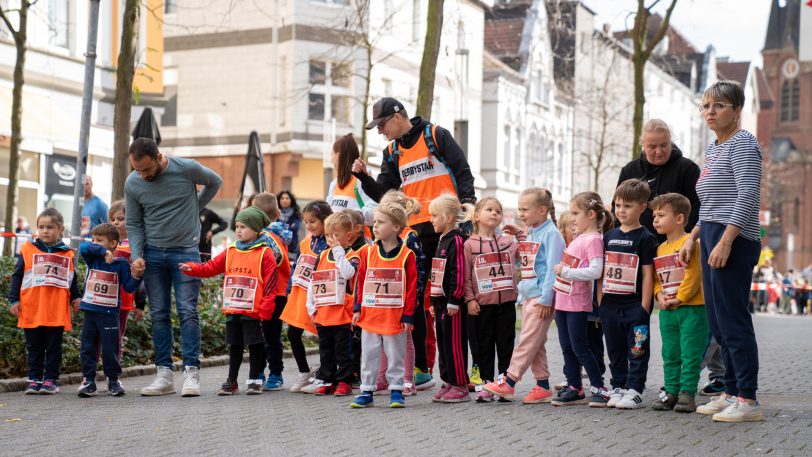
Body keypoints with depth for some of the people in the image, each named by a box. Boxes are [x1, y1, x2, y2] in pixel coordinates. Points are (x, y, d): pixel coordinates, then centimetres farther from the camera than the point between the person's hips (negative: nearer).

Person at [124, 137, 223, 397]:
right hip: (153, 253, 3)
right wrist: (136, 256, -7)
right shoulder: (133, 183, -5)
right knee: (159, 315, 3)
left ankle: (191, 373, -8)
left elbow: (215, 182, 9)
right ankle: (164, 375, 8)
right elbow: (133, 223, 5)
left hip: (186, 251, -3)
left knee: (187, 312, -9)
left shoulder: (187, 169, -12)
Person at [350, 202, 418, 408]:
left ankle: (396, 391, 17)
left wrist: (408, 315, -8)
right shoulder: (368, 253, 3)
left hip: (395, 318, -3)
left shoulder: (406, 255, -7)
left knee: (395, 356, 7)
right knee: (369, 355, 9)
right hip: (370, 315, 3)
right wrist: (357, 308, 2)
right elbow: (360, 281, 7)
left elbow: (412, 287, -6)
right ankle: (367, 391, 17)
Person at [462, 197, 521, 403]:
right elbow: (465, 275, -1)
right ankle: (486, 384, 13)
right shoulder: (469, 245, 1)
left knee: (506, 345, 4)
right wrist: (470, 299, -8)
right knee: (484, 345, 5)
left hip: (506, 302, 2)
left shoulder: (509, 242, 9)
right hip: (482, 304, -2)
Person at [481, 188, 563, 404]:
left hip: (541, 297, -9)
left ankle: (508, 383, -7)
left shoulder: (551, 234, -11)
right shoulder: (530, 234, 16)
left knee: (528, 341, -7)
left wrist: (546, 299, -19)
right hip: (528, 296, 9)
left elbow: (552, 268, -16)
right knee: (535, 343, 9)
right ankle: (543, 386, 14)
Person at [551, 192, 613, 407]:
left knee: (580, 347, -4)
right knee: (567, 347, 12)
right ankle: (574, 389, 19)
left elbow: (595, 272, -25)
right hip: (562, 301, 9)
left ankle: (599, 388, 4)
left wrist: (566, 272, -24)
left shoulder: (593, 240, -15)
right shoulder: (578, 238, 12)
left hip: (577, 303, -9)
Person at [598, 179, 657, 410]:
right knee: (615, 351, 12)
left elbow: (648, 275, -8)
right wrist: (599, 302, 9)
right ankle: (618, 388, 20)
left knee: (637, 351, 0)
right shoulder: (609, 236, 11)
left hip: (634, 304, -6)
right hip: (610, 304, 6)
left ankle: (635, 390, 4)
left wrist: (644, 307, -12)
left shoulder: (645, 238, -5)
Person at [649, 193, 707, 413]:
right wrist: (660, 295, -2)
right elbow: (656, 277, 17)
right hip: (667, 312, 7)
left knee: (690, 354, -2)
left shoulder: (690, 243, -10)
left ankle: (687, 393, 3)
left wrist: (679, 298, -15)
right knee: (670, 354, 11)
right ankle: (671, 391, 17)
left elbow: (694, 274, -16)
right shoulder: (660, 248, 14)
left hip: (691, 308, -7)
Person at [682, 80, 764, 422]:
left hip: (735, 241, -9)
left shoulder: (742, 143, -8)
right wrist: (693, 238, 18)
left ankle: (748, 400, -6)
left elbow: (748, 196, -18)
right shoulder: (713, 149, 20)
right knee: (718, 321, 10)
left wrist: (725, 242, -23)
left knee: (732, 320, -10)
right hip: (713, 239, 9)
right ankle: (731, 392, 18)